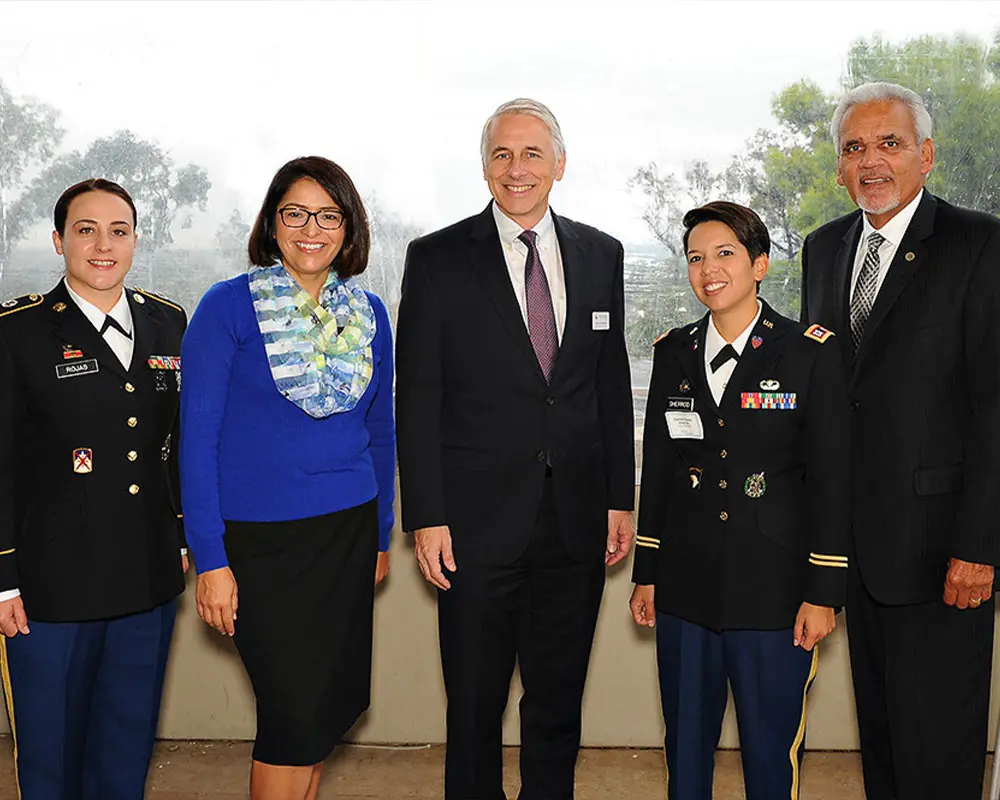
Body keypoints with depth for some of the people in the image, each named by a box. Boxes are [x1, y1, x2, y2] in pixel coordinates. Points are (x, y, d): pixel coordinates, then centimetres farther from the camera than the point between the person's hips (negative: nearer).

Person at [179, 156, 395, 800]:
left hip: (349, 530, 4)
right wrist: (210, 558, -11)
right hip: (260, 540, -4)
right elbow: (198, 436, -8)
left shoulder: (368, 313, 6)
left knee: (332, 705, 11)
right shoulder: (228, 307, -7)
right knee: (296, 713, -2)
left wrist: (381, 535, 13)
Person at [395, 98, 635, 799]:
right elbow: (418, 396, -4)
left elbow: (612, 385, 10)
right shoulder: (438, 259, -2)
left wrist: (620, 498, 7)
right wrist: (426, 517, -9)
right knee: (474, 709, 10)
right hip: (478, 523, -3)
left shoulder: (601, 255, 8)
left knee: (559, 704, 15)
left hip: (576, 523, 3)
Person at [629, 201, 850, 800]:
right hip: (686, 587, 4)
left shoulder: (810, 353, -5)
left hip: (773, 590, -3)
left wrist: (823, 593, -8)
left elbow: (832, 480, -5)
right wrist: (647, 574, 9)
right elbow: (657, 469, 10)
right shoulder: (673, 351, 6)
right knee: (686, 747, 14)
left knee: (772, 750, 7)